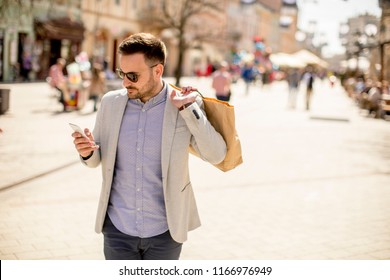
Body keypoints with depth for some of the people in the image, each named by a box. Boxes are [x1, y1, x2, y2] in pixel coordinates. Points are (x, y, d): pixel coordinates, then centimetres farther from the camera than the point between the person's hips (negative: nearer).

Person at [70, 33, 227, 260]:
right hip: (117, 227, 2)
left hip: (164, 231, -1)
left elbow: (216, 155, -16)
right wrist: (88, 151, -15)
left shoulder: (187, 105, -9)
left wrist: (187, 108, -21)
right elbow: (97, 160, 8)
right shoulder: (111, 102, -2)